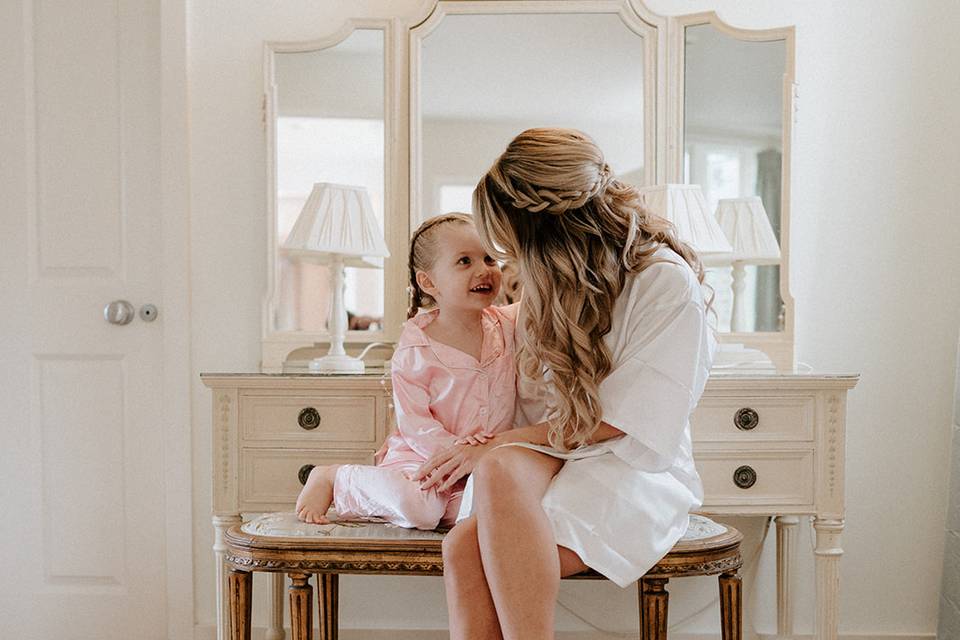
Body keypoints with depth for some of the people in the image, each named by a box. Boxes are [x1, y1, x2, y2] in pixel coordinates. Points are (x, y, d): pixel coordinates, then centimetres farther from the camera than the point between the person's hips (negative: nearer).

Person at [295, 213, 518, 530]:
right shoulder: (416, 348, -14)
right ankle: (331, 477, -3)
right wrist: (450, 447, -27)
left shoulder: (506, 325, 2)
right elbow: (413, 419, -13)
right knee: (421, 509, -32)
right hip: (422, 455, -5)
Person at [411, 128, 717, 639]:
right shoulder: (547, 280, 14)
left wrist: (495, 446, -13)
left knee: (501, 472, -36)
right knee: (464, 547, -30)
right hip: (546, 461, 5)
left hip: (632, 471, -5)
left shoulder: (667, 281, -8)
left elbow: (613, 423, -11)